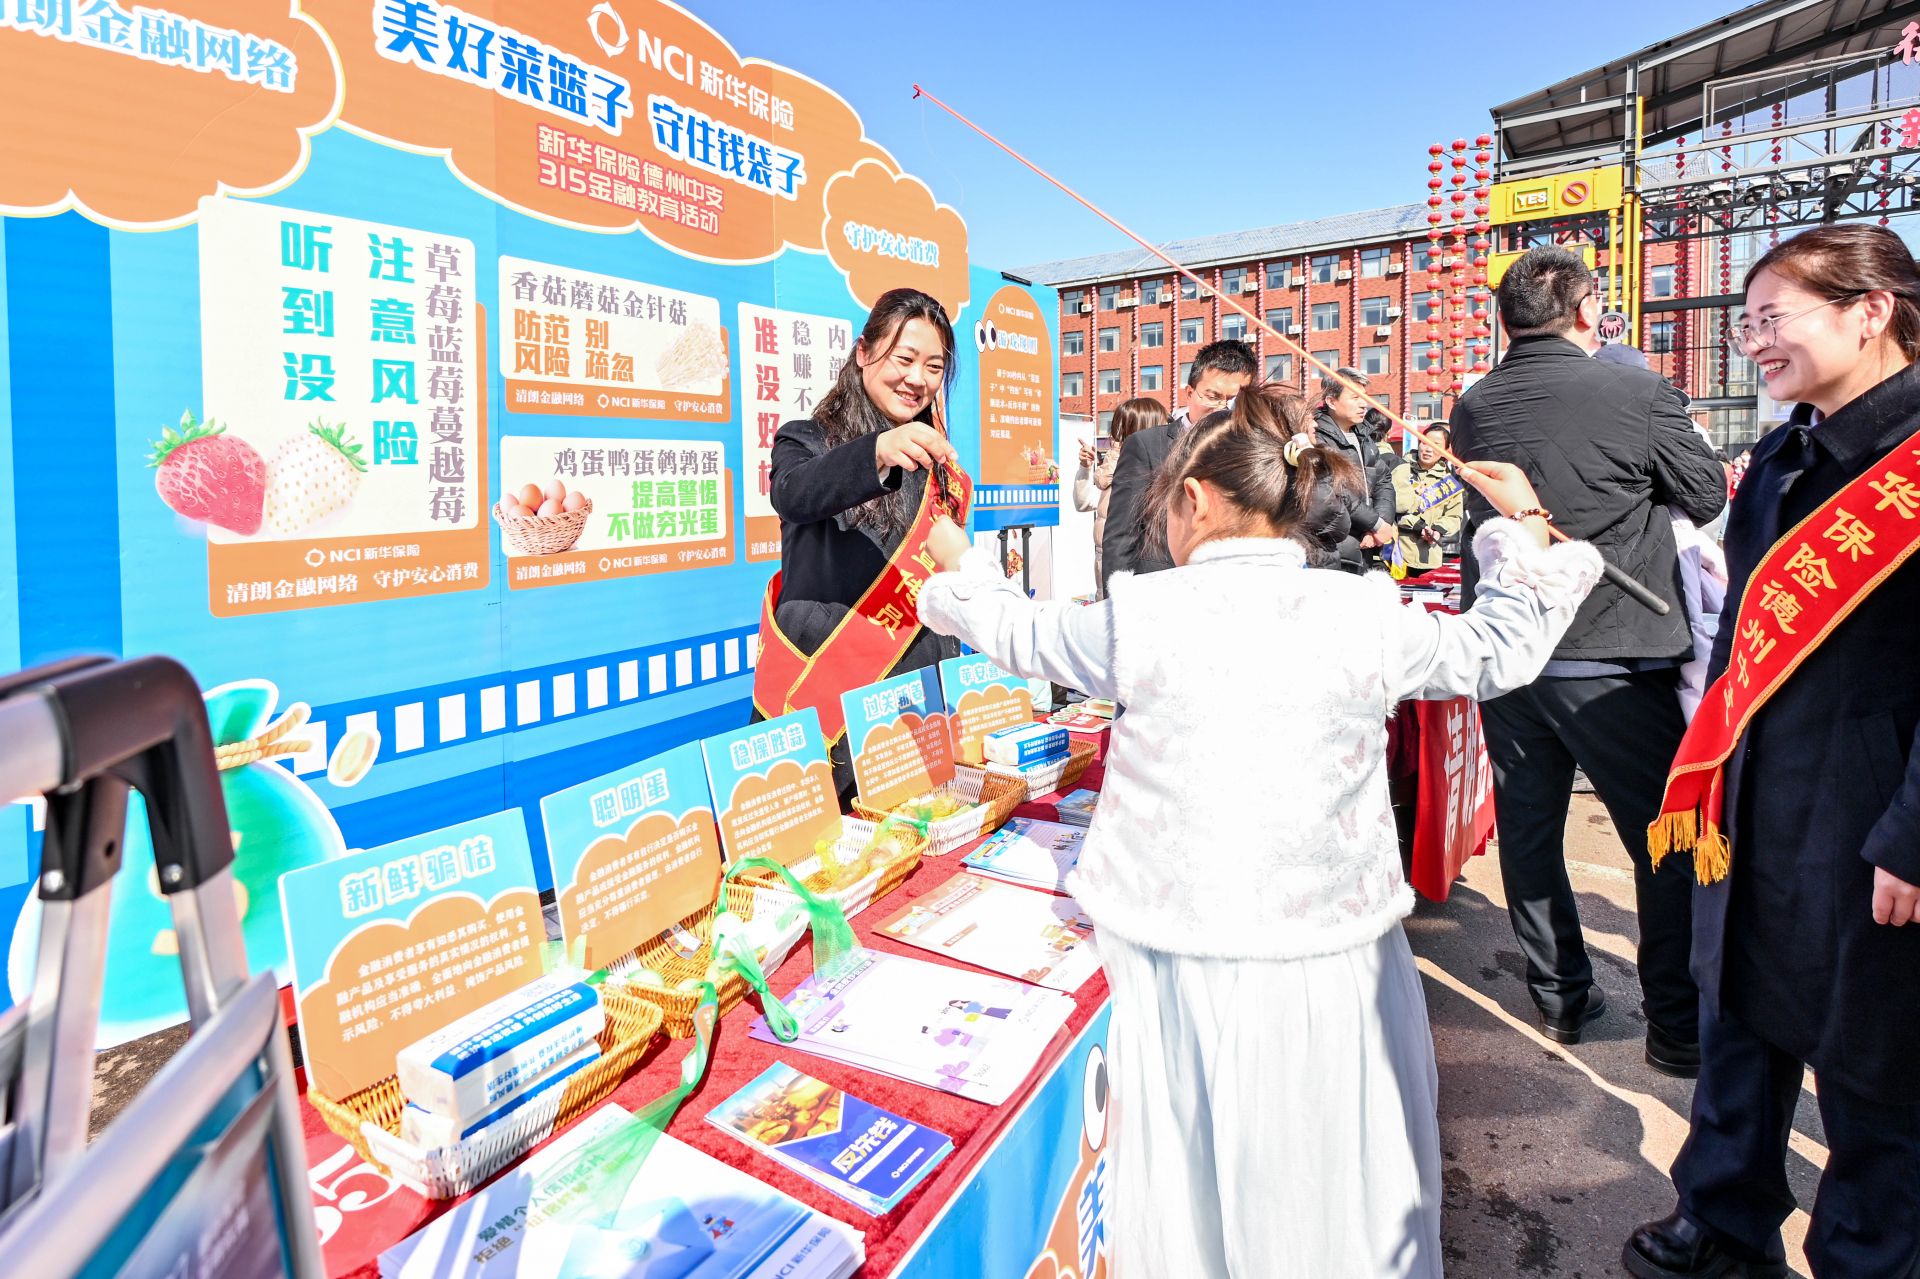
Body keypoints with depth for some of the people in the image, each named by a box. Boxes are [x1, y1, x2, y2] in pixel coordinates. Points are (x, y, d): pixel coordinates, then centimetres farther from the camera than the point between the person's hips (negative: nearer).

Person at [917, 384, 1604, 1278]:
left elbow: (1020, 631, 9)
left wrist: (958, 563, 28)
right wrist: (1525, 528, 24)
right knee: (1332, 1194, 21)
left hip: (1184, 964, -1)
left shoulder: (1139, 615, -10)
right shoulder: (1366, 618, -6)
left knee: (1198, 1187, 18)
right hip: (1334, 963, 2)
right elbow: (1499, 651, 11)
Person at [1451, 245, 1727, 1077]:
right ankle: (1678, 1027, 18)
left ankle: (1560, 999, 28)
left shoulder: (1471, 409, 1)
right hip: (1611, 660, -4)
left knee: (1528, 829, 15)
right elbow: (1707, 499, 2)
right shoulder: (1636, 393, -11)